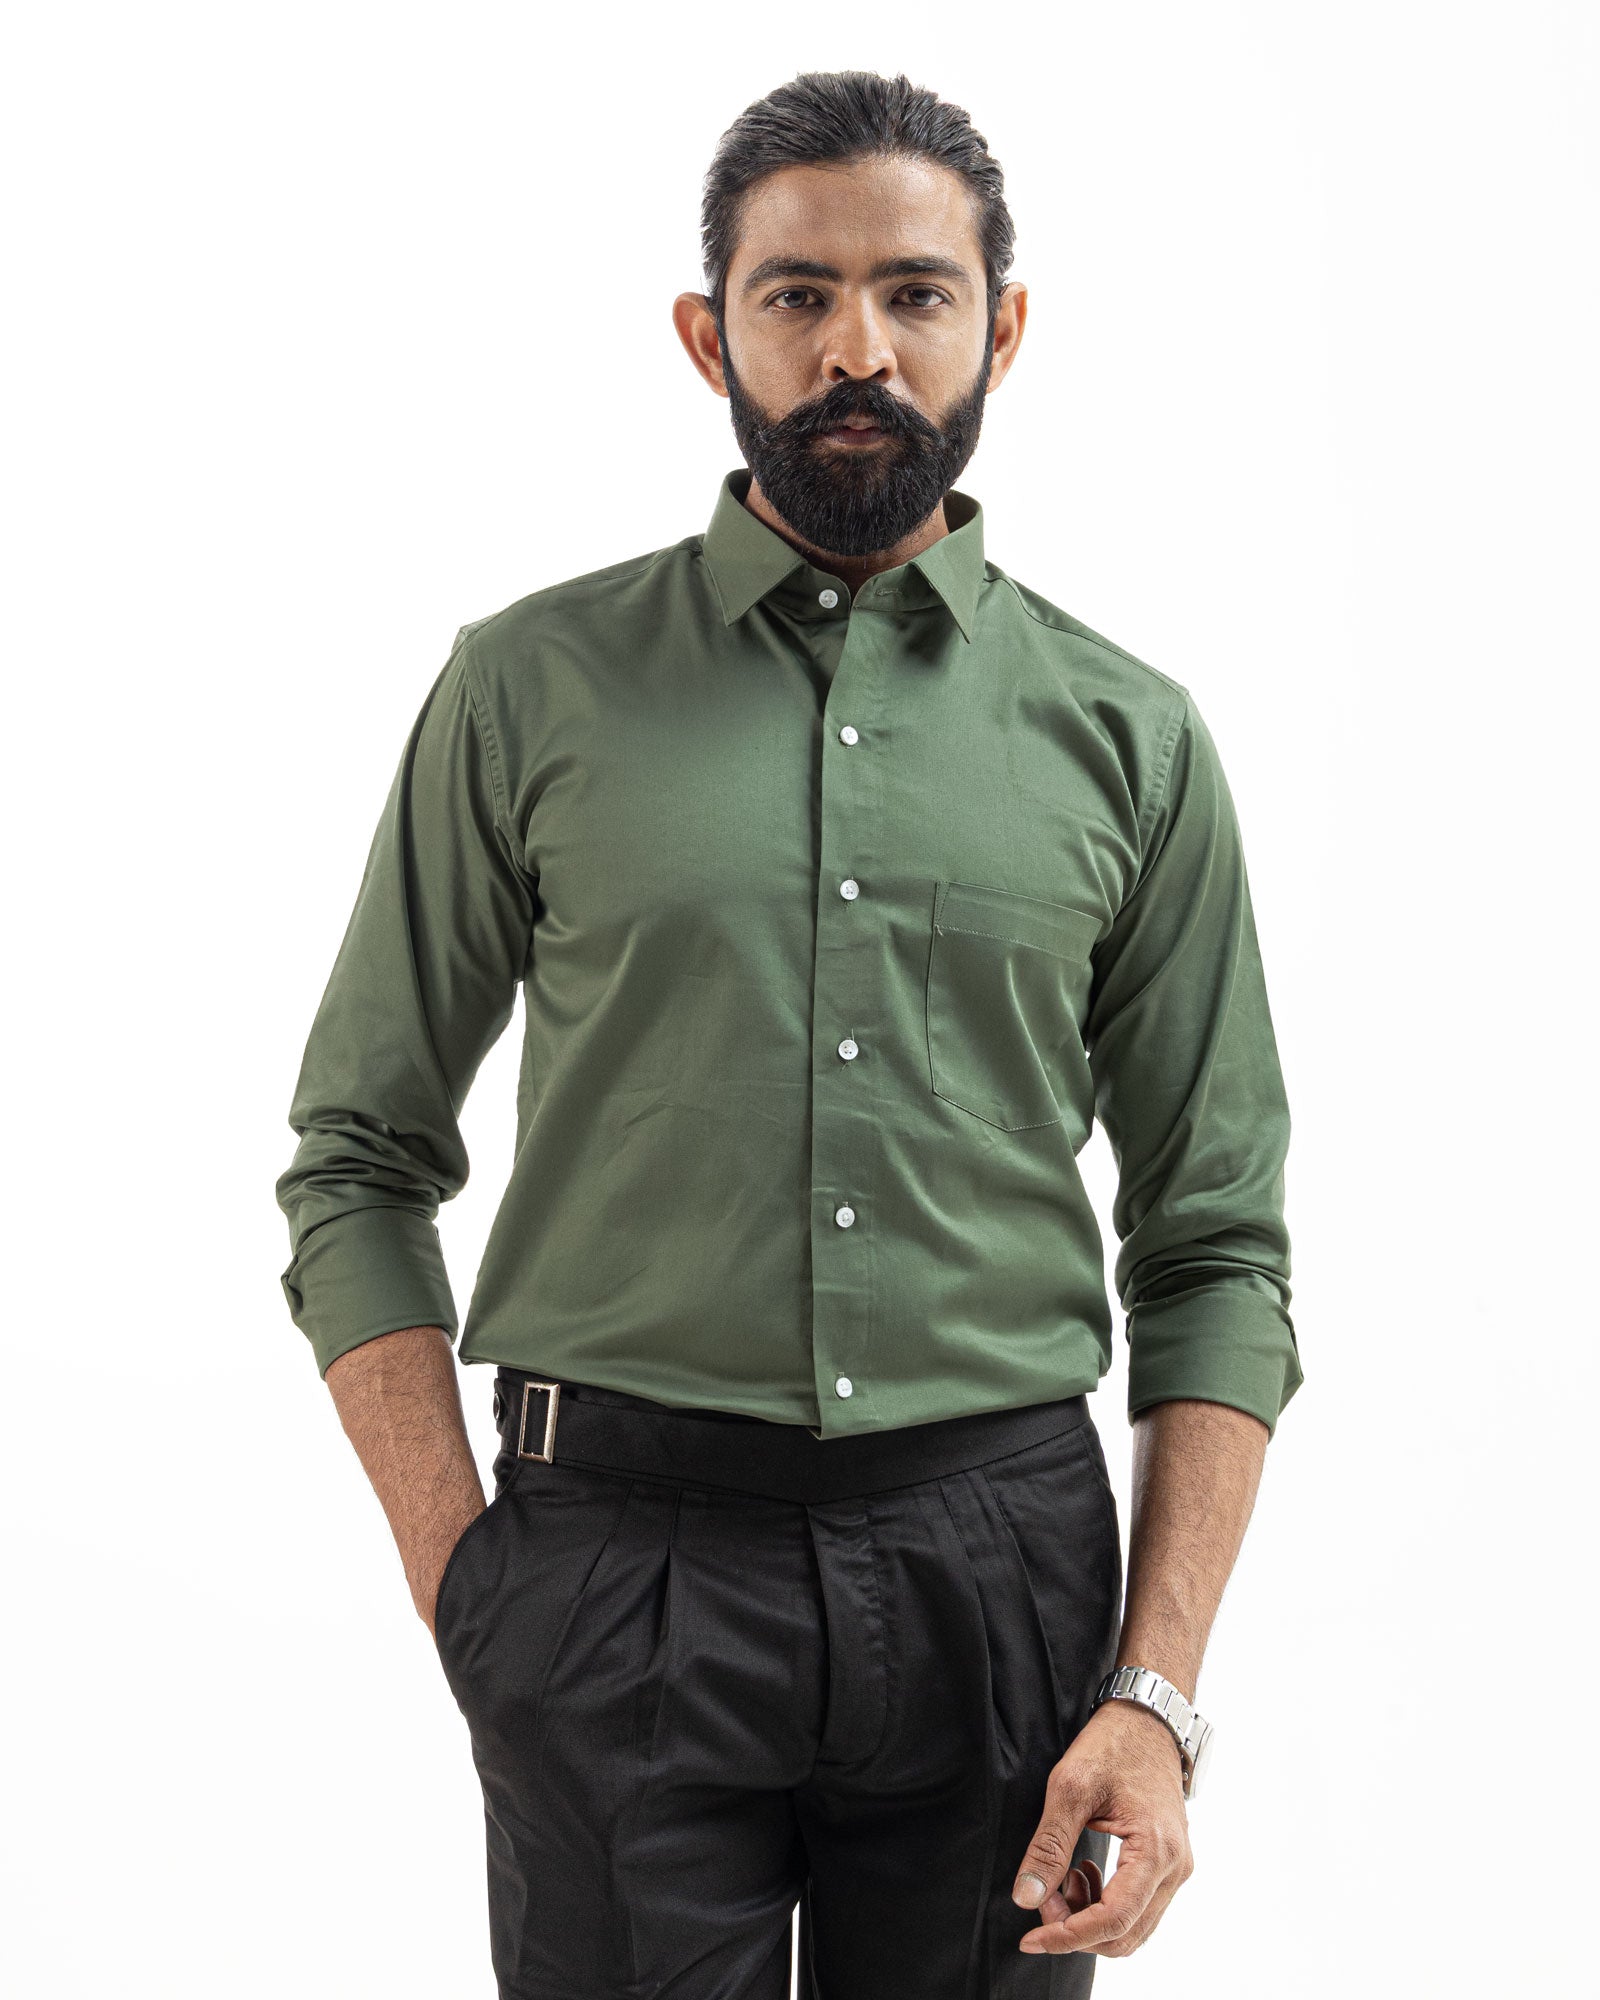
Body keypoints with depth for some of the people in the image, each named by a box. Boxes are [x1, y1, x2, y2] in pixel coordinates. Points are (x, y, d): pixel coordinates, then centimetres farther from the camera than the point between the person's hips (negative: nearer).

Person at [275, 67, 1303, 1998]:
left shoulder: (1126, 737, 5)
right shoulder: (533, 687, 3)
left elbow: (1215, 1245, 6)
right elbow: (361, 1160, 6)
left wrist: (1159, 1689, -3)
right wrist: (457, 1571, -4)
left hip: (1000, 1558, 1)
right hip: (618, 1561, -1)